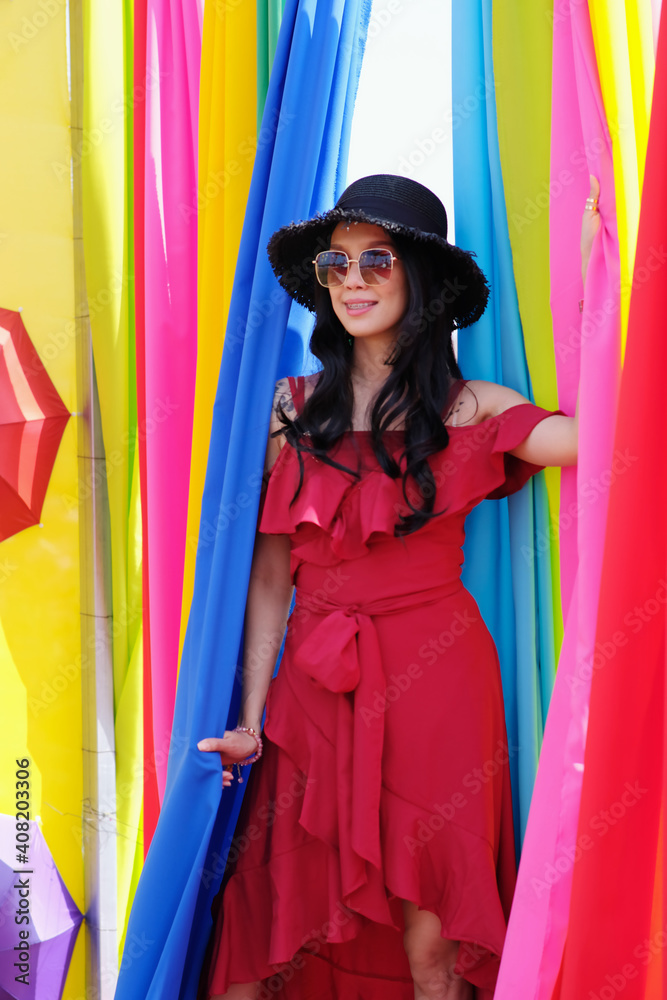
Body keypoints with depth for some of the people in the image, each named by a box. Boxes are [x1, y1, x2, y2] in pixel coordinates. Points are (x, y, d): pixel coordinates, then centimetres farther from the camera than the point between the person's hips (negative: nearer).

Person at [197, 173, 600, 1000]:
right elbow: (270, 570, 6)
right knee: (262, 926, 4)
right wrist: (249, 721, 2)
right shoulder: (294, 406, 6)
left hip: (435, 681, -1)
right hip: (315, 684, 2)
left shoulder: (471, 410, 1)